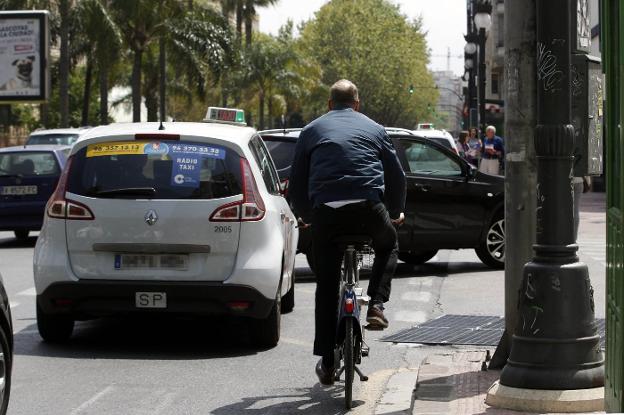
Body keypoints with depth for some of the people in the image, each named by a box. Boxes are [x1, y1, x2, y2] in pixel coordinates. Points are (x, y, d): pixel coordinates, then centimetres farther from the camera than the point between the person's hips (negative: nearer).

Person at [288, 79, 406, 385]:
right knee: (388, 245, 33)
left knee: (326, 286, 11)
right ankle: (376, 304, 12)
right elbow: (396, 177, 22)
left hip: (326, 212, 0)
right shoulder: (374, 129, 19)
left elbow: (297, 182, 18)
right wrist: (396, 212, 39)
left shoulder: (312, 130, 18)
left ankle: (326, 363, 10)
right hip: (369, 208, 0)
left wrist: (305, 215, 35)